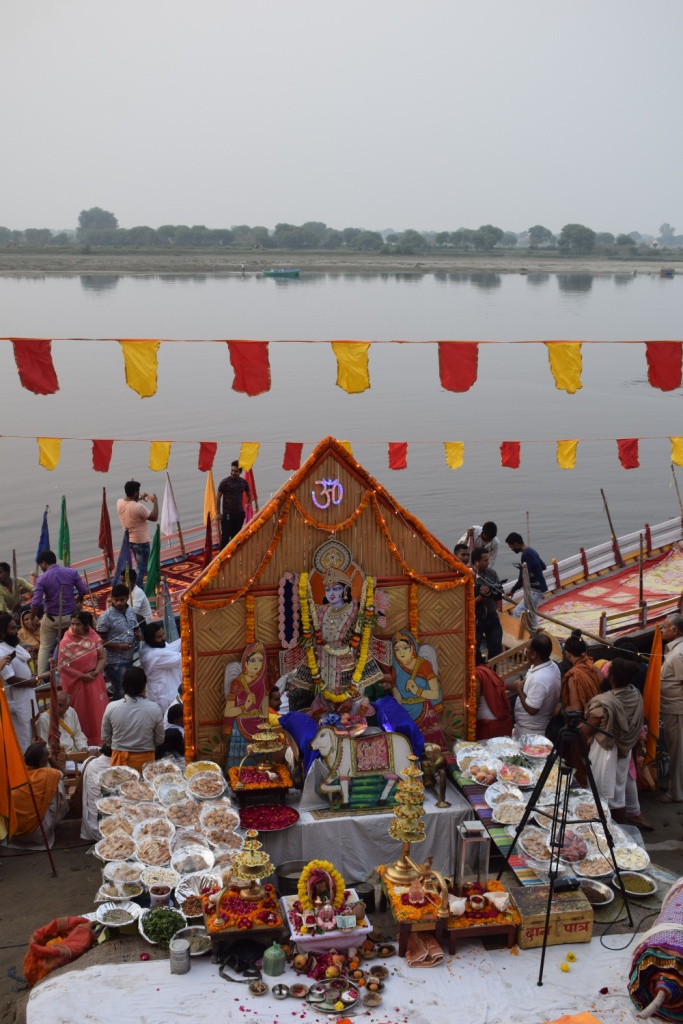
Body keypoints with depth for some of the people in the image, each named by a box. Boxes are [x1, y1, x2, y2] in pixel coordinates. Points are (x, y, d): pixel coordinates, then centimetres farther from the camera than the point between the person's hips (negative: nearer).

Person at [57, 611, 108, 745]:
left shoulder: (94, 637, -1)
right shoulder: (66, 642, -10)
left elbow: (102, 657, 1)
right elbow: (62, 665, -13)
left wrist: (95, 672, -16)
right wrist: (82, 676, -16)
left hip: (94, 682, 3)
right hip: (76, 683, -3)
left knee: (98, 713, 4)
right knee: (81, 715, 2)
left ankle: (100, 743, 12)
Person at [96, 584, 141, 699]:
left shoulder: (131, 611, 3)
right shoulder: (106, 617, -16)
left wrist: (138, 635, -6)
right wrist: (119, 646, -23)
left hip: (130, 659, 7)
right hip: (115, 662, -7)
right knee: (121, 693, -3)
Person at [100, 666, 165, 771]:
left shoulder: (111, 707, -11)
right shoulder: (154, 708, -13)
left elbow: (105, 738, 1)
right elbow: (159, 740, -3)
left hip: (120, 759, 1)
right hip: (145, 759, -1)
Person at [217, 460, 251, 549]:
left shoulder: (243, 482, 4)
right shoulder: (224, 482, -8)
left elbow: (249, 495, 20)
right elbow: (218, 498, -4)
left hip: (239, 514, 4)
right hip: (228, 514, -4)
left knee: (236, 536, 11)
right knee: (225, 536, -5)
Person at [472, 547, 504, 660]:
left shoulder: (491, 573, -2)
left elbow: (501, 593, 0)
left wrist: (492, 590, -19)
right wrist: (481, 596, -30)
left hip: (492, 617, 5)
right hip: (476, 620, -5)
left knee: (496, 650, 11)